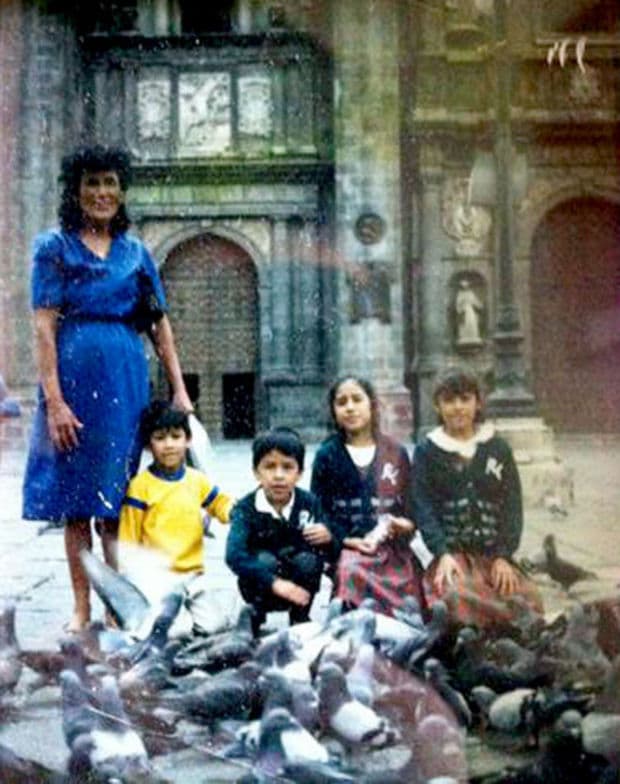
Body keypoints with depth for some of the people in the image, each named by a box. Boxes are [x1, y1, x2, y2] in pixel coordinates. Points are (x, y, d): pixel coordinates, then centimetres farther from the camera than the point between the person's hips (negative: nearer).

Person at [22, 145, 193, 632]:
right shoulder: (55, 248, 3)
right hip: (76, 374, -2)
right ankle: (82, 609, 11)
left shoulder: (136, 253, 13)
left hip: (127, 378, 3)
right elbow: (44, 327, -5)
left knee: (117, 497, 5)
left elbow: (160, 325, 12)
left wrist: (180, 391, 5)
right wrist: (54, 400, -14)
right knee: (75, 497, 3)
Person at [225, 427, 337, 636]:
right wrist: (274, 583, -45)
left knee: (308, 559, -26)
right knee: (265, 560, -30)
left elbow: (331, 556, -4)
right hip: (262, 586, -2)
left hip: (298, 586, 2)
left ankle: (300, 618, -3)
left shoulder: (309, 503, -10)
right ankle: (256, 618, -6)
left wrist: (328, 538, -28)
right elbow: (234, 556, -34)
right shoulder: (246, 509, -18)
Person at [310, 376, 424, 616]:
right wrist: (347, 539, -9)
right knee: (353, 573, -35)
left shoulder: (395, 452, 13)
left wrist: (407, 525, -8)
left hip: (393, 547, 2)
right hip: (349, 547, -1)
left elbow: (412, 502, 15)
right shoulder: (328, 454, 8)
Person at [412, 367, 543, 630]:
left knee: (526, 599, -26)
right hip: (452, 553, -2)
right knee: (458, 596, -34)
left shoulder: (498, 448, 14)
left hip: (494, 553, 2)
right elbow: (424, 508, 1)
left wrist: (503, 556, -6)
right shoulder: (427, 451, 10)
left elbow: (512, 505, 8)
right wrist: (443, 554, -14)